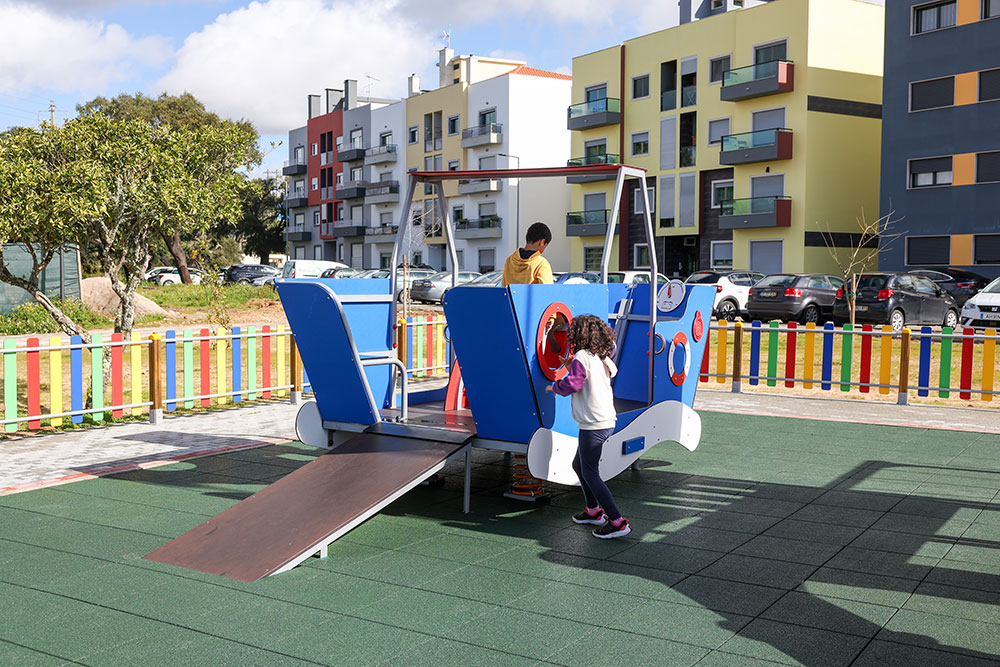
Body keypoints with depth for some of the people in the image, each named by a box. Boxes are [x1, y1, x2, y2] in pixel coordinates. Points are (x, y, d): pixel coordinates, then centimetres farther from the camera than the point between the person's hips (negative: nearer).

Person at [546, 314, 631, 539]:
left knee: (590, 473, -5)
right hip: (607, 420, 9)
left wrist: (555, 386, 2)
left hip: (593, 424, -9)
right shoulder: (603, 358, 12)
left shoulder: (582, 357, -13)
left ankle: (617, 522, -8)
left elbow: (573, 384, -17)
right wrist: (573, 367, 17)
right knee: (579, 464, 23)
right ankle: (594, 510, 33)